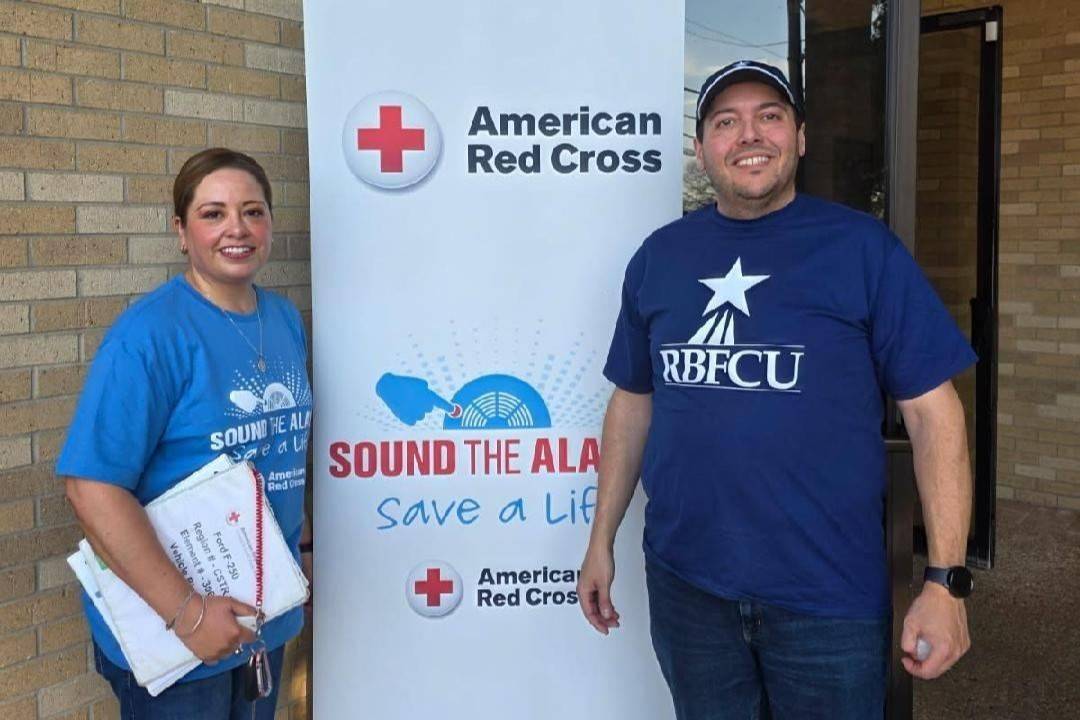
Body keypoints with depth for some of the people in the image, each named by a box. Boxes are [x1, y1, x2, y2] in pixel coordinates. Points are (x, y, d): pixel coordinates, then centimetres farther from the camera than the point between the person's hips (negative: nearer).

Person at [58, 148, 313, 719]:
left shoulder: (285, 319, 2)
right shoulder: (151, 334, -19)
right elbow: (92, 484, -24)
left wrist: (305, 544, 13)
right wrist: (187, 611, -25)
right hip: (169, 629, -6)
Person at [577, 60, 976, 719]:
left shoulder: (864, 248, -5)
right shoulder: (659, 256, 5)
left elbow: (932, 410, -6)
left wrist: (946, 581, -12)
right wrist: (602, 540, 10)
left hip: (829, 594, -2)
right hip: (683, 584, 3)